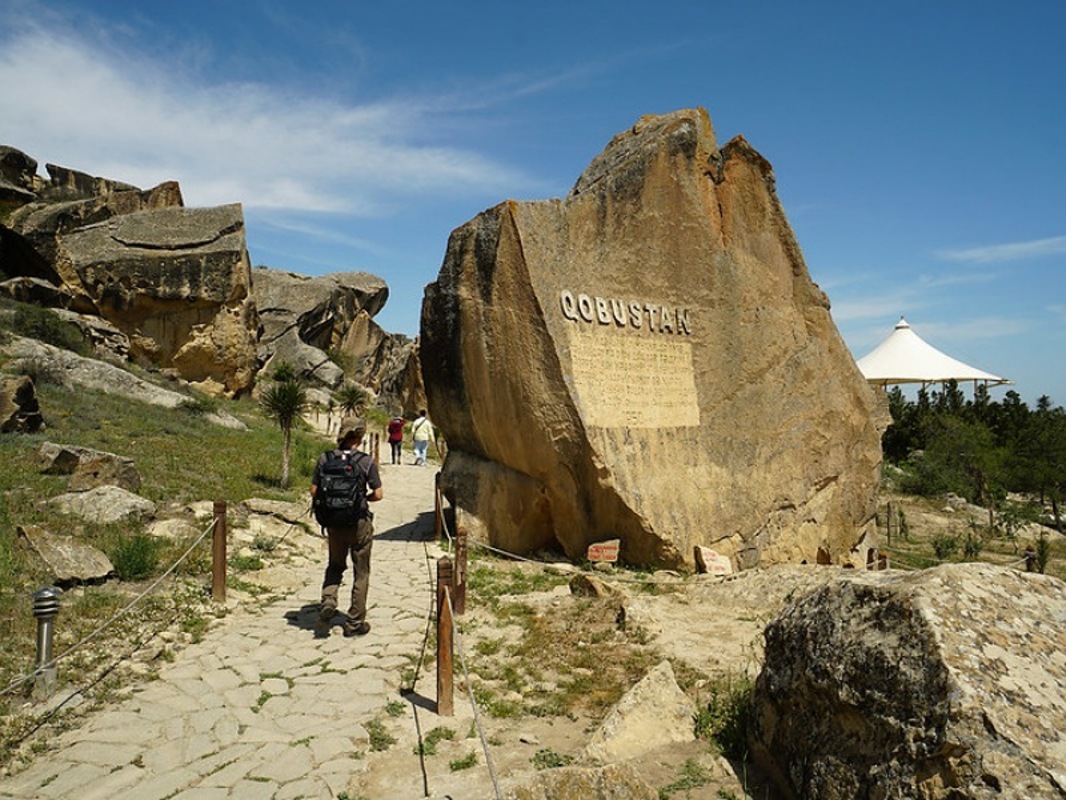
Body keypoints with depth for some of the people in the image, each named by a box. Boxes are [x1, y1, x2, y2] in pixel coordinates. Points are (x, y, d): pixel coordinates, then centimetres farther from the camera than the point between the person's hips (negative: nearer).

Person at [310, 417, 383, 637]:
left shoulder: (325, 458, -5)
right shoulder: (366, 461, -12)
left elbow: (314, 491, -1)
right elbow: (377, 494, -10)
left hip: (334, 522, 3)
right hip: (359, 523, -3)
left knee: (335, 565, 25)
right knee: (360, 573, 10)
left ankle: (328, 599, 1)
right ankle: (355, 623, 16)